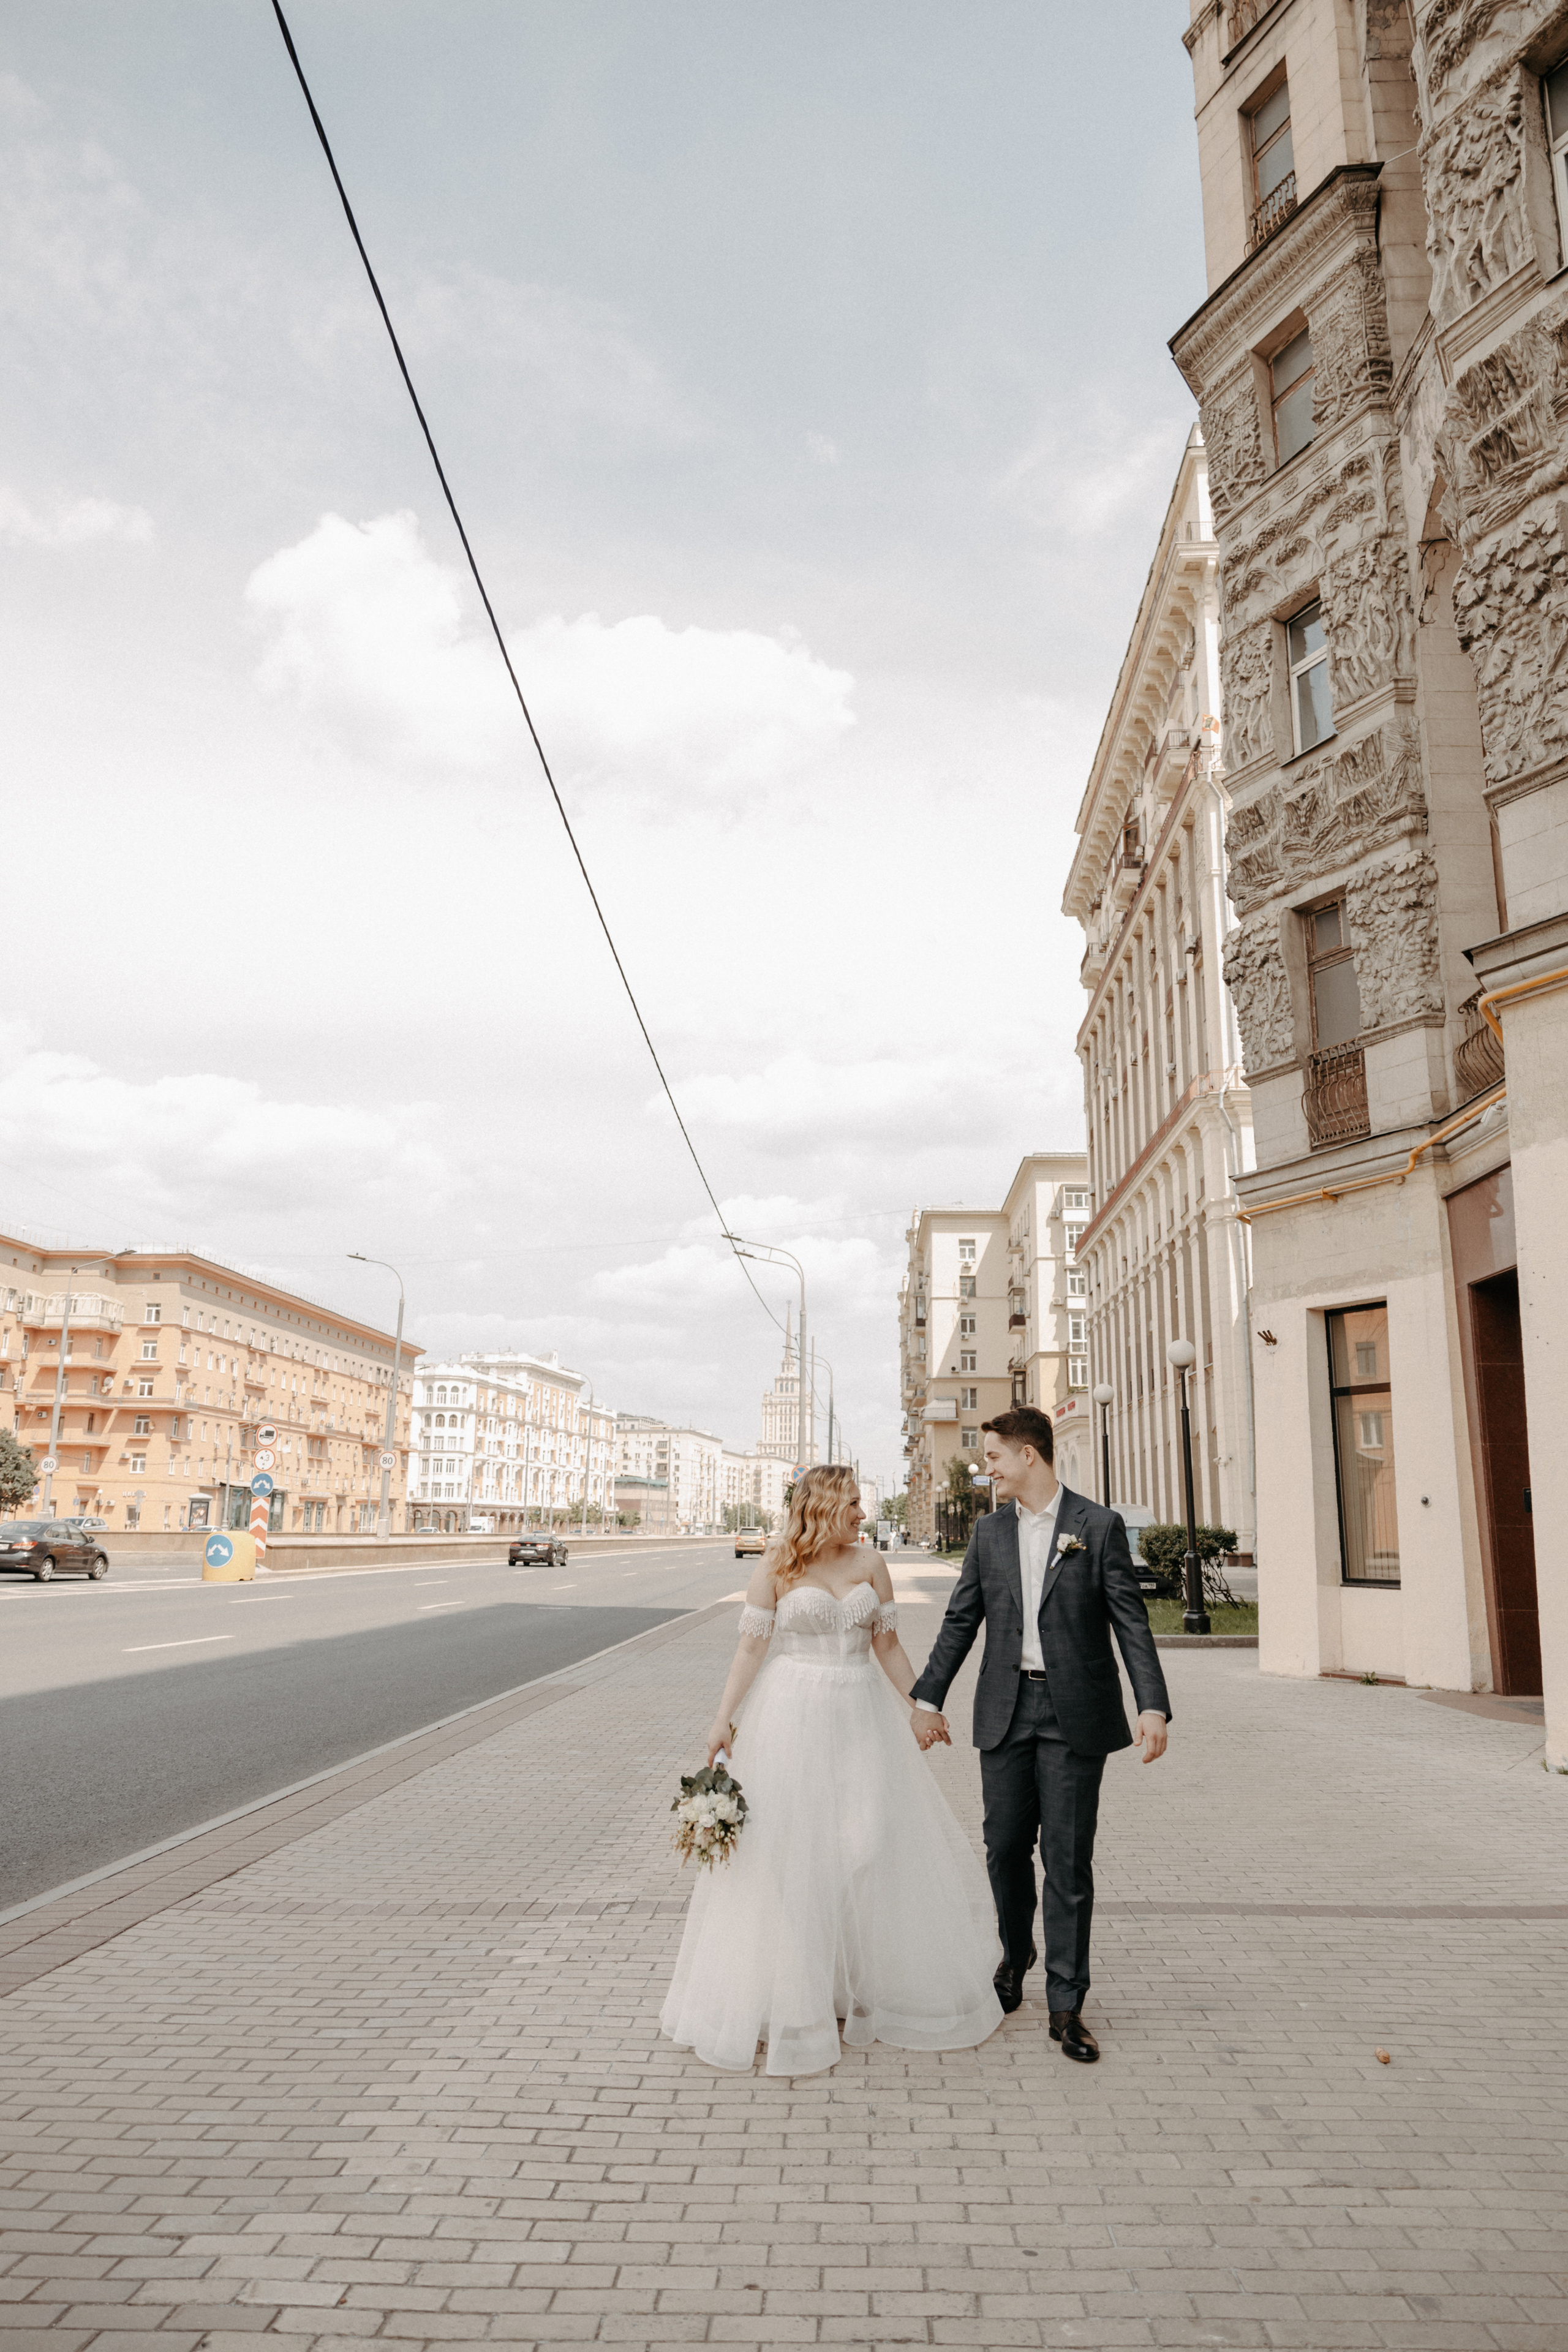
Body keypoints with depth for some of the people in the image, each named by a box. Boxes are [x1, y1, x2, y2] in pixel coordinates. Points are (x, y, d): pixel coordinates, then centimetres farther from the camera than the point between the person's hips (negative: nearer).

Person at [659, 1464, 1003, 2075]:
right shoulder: (777, 1569, -5)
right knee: (789, 1851, 3)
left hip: (861, 1718, 3)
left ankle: (872, 1983, 24)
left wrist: (918, 1709, 9)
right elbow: (752, 1644, -6)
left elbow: (888, 1645, 9)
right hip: (793, 1720, -3)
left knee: (872, 1846, 6)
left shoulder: (871, 1565, 4)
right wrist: (723, 1718, -11)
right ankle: (789, 1996, 18)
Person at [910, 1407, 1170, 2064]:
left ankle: (1066, 2005, 11)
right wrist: (928, 1696, 9)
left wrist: (1153, 1705, -13)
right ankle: (1015, 1955, 37)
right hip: (1006, 1712, 4)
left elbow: (1131, 1621, -5)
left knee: (1068, 1860, 0)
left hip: (1074, 1715, -3)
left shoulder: (1099, 1526, -3)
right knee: (1006, 1848, 11)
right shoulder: (989, 1531, 8)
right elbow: (960, 1621, 11)